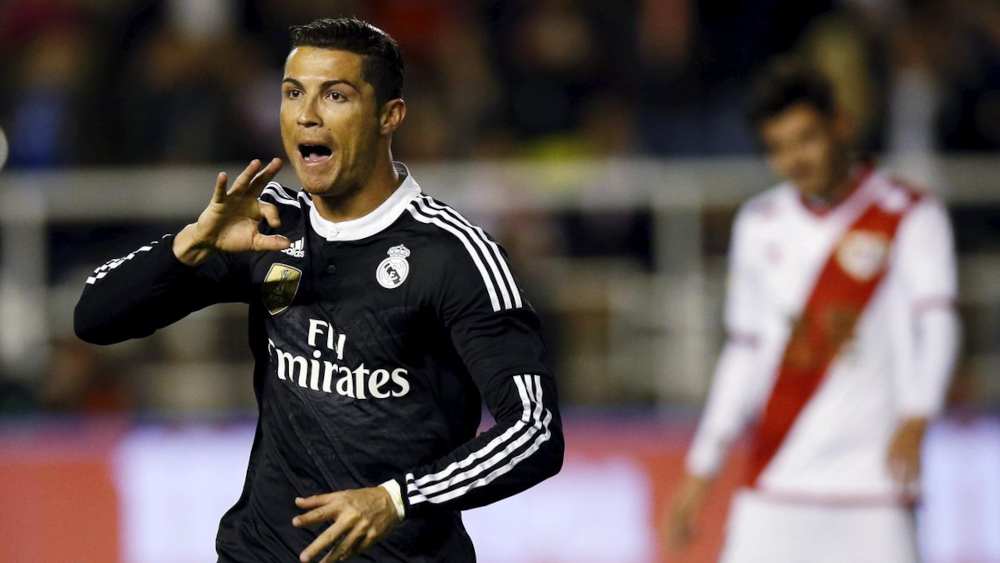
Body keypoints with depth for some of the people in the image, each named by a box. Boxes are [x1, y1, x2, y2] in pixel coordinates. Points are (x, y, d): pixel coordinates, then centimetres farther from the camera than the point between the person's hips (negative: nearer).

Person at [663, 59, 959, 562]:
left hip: (871, 479, -4)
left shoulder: (911, 216, -2)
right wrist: (701, 470, 17)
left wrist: (914, 421, -34)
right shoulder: (758, 225, 13)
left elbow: (936, 321, -15)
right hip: (772, 487, 4)